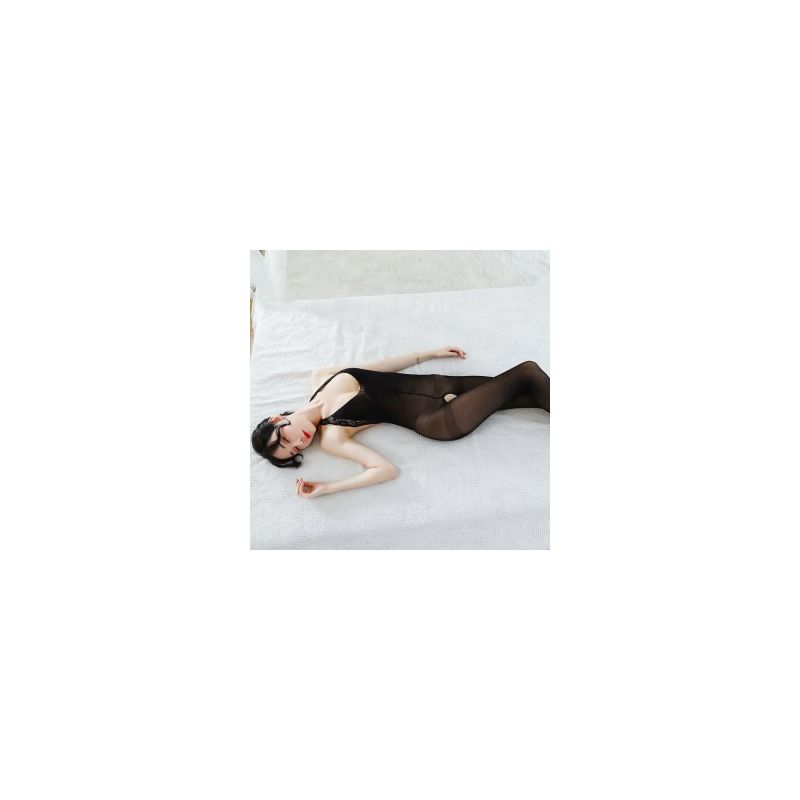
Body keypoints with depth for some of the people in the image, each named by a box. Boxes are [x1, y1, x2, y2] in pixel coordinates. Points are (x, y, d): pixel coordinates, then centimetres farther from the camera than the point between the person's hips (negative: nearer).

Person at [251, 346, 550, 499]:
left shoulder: (319, 378, 3)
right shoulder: (331, 438, -11)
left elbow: (380, 365, 9)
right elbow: (386, 469, -20)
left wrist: (431, 353, 13)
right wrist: (327, 488, -28)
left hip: (436, 383, 5)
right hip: (437, 420, -5)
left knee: (529, 393, 5)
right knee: (527, 374, -4)